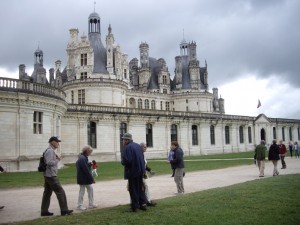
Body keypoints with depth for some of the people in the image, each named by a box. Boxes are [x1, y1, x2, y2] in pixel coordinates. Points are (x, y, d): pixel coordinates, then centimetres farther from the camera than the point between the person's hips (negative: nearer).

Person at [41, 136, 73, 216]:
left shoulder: (50, 151, 17)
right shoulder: (50, 151, -15)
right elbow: (49, 162, -25)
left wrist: (56, 158, 7)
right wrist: (57, 160, -12)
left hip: (48, 175, 10)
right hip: (51, 176, -10)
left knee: (47, 193, 12)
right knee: (60, 192, -6)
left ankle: (44, 211, 16)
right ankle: (64, 210, -1)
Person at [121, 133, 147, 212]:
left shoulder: (127, 148, -17)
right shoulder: (137, 145, 8)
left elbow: (126, 161, -24)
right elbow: (142, 157, 11)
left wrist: (122, 162, -4)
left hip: (132, 171, -7)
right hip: (140, 170, 8)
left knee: (133, 189, 3)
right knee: (140, 188, 19)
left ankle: (135, 207, 8)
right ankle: (143, 204, 18)